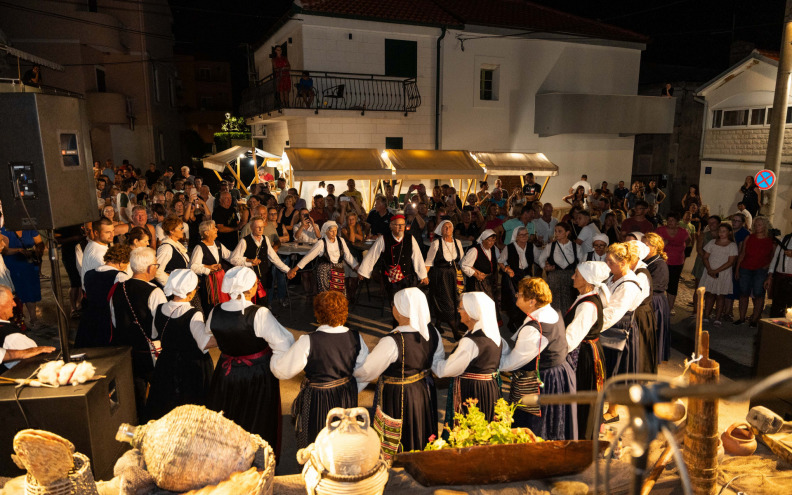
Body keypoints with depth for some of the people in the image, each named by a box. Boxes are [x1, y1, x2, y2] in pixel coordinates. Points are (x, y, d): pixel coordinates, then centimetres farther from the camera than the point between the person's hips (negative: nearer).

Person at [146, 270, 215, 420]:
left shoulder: (159, 310, -5)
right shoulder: (193, 315, -24)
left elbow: (154, 334, 11)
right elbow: (205, 342, -34)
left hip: (165, 367, 6)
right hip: (192, 368, -6)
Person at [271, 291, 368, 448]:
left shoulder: (307, 342, -25)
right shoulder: (356, 338, -12)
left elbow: (281, 371, -15)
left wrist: (271, 357, 5)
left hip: (317, 400, -4)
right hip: (348, 397, 4)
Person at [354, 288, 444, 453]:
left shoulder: (392, 342, -32)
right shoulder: (432, 333, -11)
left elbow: (366, 371, -21)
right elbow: (438, 362, 6)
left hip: (397, 398, -7)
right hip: (425, 392, 7)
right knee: (421, 436, 29)